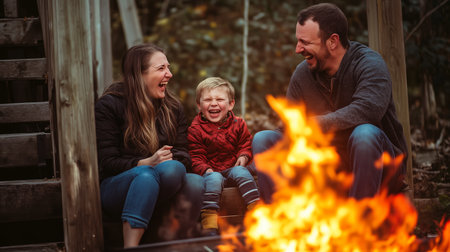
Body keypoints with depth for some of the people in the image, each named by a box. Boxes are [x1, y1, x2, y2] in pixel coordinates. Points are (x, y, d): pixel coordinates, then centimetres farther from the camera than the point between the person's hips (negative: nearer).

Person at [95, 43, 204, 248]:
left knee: (196, 183, -30)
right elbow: (107, 163, -7)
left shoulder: (172, 107, 14)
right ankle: (130, 247, -46)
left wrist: (169, 161, -16)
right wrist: (147, 163, -22)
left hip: (158, 187, 4)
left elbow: (183, 154, 9)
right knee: (145, 174, -40)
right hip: (116, 188, -4)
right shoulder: (108, 106, -1)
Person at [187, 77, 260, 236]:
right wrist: (206, 170, -20)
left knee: (242, 173, -29)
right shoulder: (195, 129, -1)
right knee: (213, 179, -33)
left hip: (233, 167, 2)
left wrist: (244, 157, -7)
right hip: (211, 170, -2)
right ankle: (209, 223, -41)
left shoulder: (238, 124, 6)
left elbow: (246, 145, 15)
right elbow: (195, 157, -1)